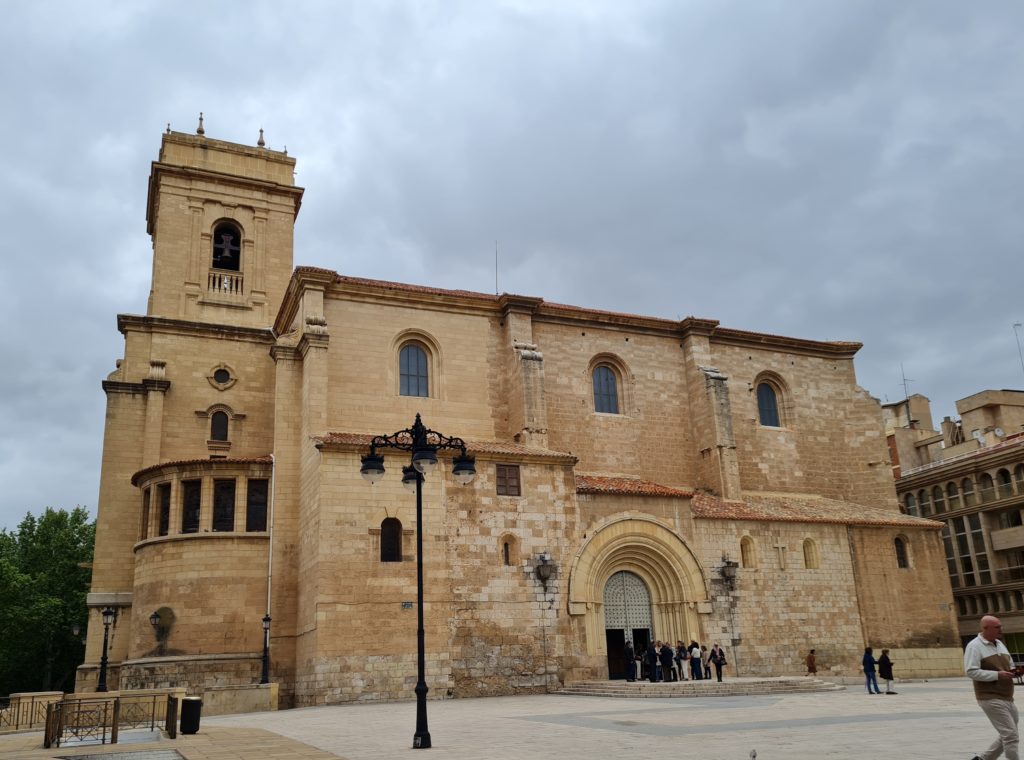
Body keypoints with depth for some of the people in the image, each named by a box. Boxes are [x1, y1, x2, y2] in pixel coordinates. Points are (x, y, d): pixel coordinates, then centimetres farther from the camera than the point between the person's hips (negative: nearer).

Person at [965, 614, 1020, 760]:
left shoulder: (999, 644, 15)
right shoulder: (974, 646, -11)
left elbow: (1010, 665, 24)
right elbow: (971, 671, -19)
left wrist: (1014, 671, 0)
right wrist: (997, 675, -23)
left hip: (1007, 698, 8)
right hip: (991, 699, -8)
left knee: (1007, 736, 14)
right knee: (1011, 736, -10)